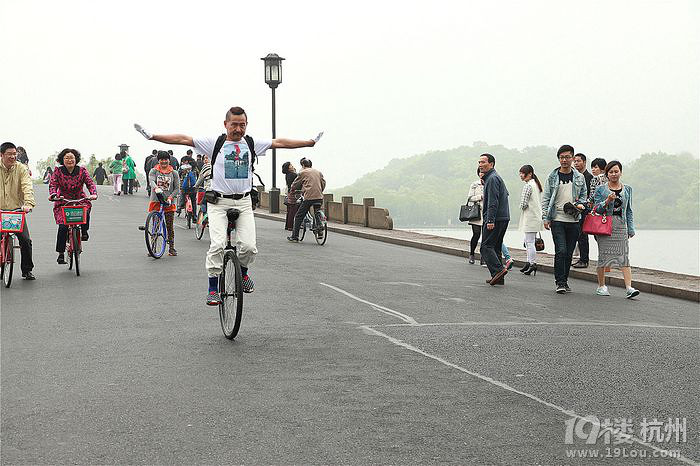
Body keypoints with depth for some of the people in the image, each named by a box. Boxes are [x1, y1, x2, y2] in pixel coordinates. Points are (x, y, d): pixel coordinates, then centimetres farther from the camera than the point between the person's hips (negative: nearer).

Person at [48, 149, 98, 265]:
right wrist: (53, 194, -30)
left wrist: (93, 193, -28)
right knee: (63, 226, -17)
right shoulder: (58, 171, -1)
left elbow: (90, 183, -8)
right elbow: (53, 184, -8)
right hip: (63, 202, -1)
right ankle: (61, 254, -6)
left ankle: (84, 232, -1)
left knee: (85, 212, -33)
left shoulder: (82, 171, 1)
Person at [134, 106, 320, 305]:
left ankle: (242, 271, 21)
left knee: (248, 246, -12)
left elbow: (280, 142, 10)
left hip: (244, 202, 2)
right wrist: (152, 136, -12)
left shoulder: (252, 144, 6)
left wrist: (310, 142, 12)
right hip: (219, 201, -2)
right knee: (218, 244, -18)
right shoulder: (215, 143, -2)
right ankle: (213, 288, -4)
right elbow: (183, 139, -6)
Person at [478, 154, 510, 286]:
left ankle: (498, 269, -22)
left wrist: (490, 220, -22)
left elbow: (493, 202, -19)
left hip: (495, 219, -10)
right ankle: (498, 277, 11)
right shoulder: (495, 177, 21)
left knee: (486, 246, -12)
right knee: (496, 247, 11)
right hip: (503, 218, 10)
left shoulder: (492, 178, -11)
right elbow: (506, 194, 29)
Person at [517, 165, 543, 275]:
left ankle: (533, 264, -5)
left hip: (530, 217, -10)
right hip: (537, 215, 10)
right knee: (528, 241, 16)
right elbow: (541, 202, 18)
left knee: (530, 241, -6)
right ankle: (529, 262, 22)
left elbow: (524, 204, -19)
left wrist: (522, 207, 2)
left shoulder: (528, 185, -15)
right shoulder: (536, 184, 14)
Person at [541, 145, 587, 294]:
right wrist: (545, 218, -4)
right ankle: (559, 282, -5)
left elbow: (584, 195, 18)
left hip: (573, 220, 3)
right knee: (561, 251, -13)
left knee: (569, 253, 7)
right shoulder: (553, 177, 3)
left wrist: (580, 204, -5)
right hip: (557, 219, -3)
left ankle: (564, 280, 19)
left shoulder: (579, 177, 9)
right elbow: (546, 198, 4)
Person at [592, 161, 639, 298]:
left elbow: (629, 210, 15)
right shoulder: (601, 189, 3)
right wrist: (607, 201, -18)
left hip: (621, 225, 2)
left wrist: (631, 228, 10)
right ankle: (601, 286, 14)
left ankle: (629, 287, -13)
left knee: (624, 256, -6)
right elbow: (597, 208, -1)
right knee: (603, 255, 2)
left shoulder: (627, 189, 13)